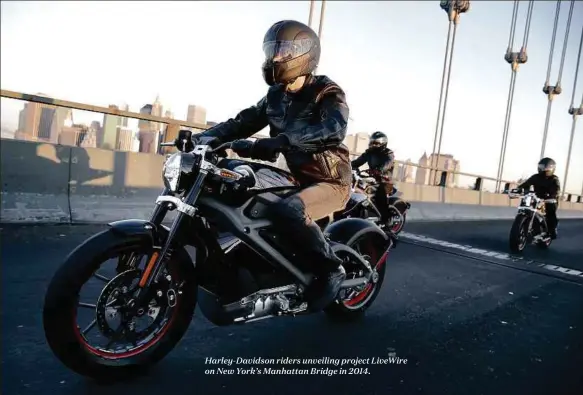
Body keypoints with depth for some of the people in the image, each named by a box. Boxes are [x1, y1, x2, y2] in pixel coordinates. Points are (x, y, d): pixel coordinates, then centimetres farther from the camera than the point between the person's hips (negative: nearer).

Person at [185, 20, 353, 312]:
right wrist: (203, 137, -11)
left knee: (287, 211, -35)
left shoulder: (328, 94, -12)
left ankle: (330, 269, -14)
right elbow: (243, 121, 6)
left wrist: (280, 142, -46)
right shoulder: (275, 96, 10)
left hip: (330, 181, -7)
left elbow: (333, 128, -33)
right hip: (296, 178, 8)